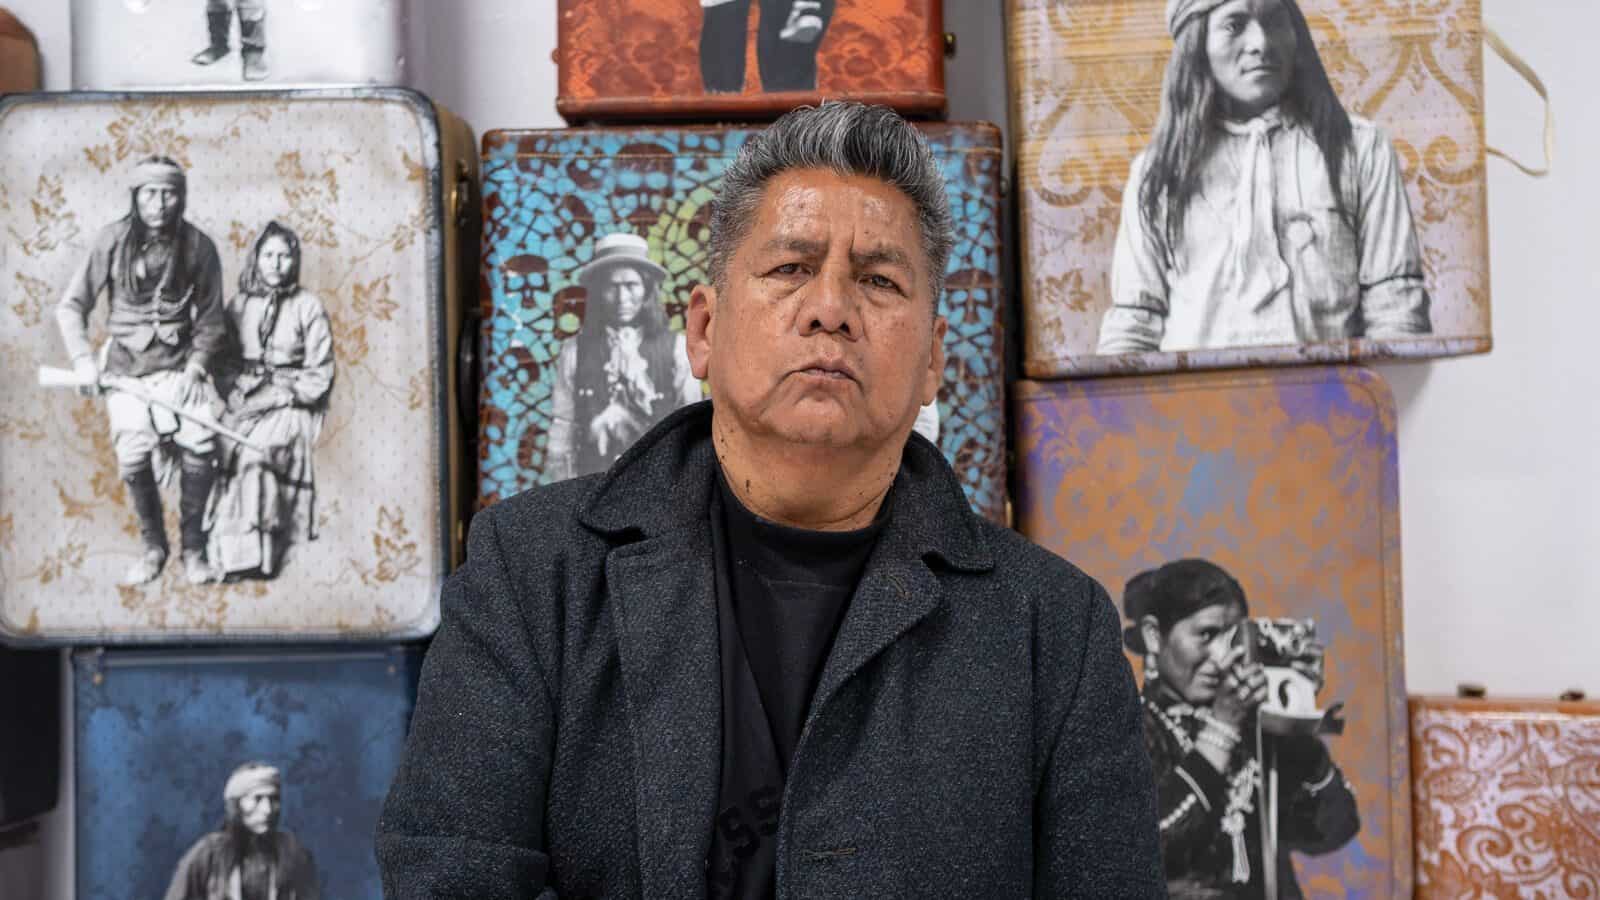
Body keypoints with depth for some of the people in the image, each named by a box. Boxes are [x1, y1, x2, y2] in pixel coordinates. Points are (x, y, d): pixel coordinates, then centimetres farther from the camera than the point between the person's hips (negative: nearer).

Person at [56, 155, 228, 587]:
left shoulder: (198, 246, -6)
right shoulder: (112, 241, -7)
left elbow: (211, 319, 0)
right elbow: (71, 306, -2)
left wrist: (196, 367, -11)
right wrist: (83, 358, -14)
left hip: (179, 363, 0)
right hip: (126, 367, 0)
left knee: (201, 445, -18)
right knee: (133, 460, -9)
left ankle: (193, 544, 1)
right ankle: (152, 546, 16)